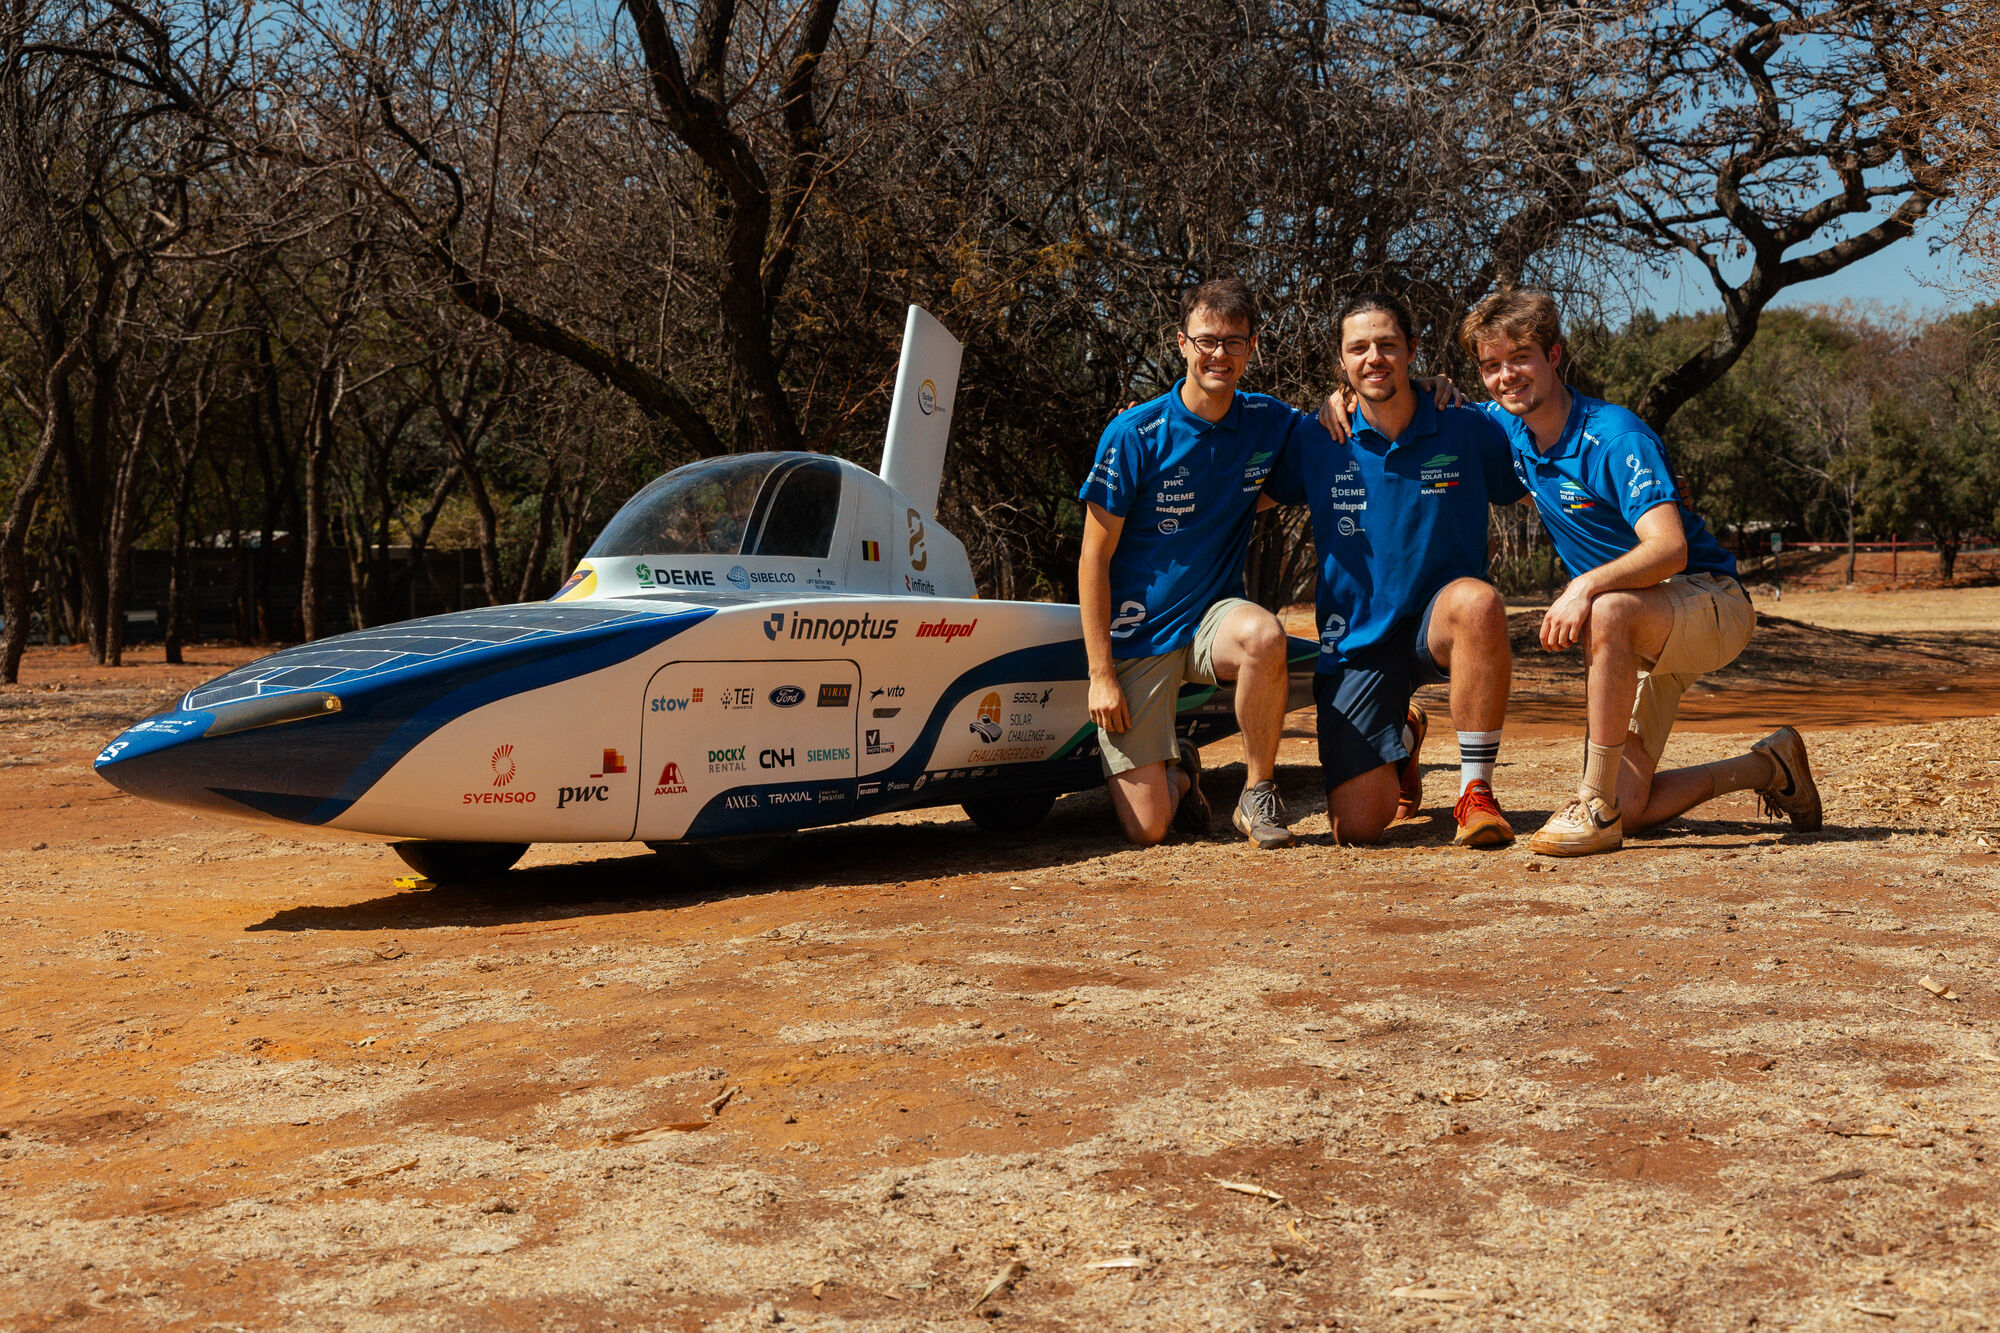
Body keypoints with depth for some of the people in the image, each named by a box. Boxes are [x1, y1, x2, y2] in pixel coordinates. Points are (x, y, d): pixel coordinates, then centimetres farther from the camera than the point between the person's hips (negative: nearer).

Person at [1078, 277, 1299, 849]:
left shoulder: (1267, 422, -1)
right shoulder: (1135, 434, -13)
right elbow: (1094, 559, -9)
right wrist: (1101, 674, -14)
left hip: (1213, 614, 2)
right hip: (1138, 637, -2)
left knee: (1264, 635, -37)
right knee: (1147, 830, -7)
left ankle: (1258, 793, -13)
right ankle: (1177, 771, 31)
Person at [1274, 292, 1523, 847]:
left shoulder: (1467, 432, -4)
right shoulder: (1319, 443, -2)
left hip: (1438, 624, -1)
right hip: (1356, 641, 1)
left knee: (1477, 600, -39)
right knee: (1356, 828, -9)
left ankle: (1476, 791, -23)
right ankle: (1403, 737, 28)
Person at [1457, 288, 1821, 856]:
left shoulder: (1615, 436, -22)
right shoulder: (1507, 426, -1)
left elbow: (1670, 548, -32)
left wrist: (1587, 586, -48)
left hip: (1712, 604, -8)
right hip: (1638, 636, 8)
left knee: (1608, 612, -42)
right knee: (1629, 807, -1)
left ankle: (1595, 805, -33)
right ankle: (1768, 768, 24)